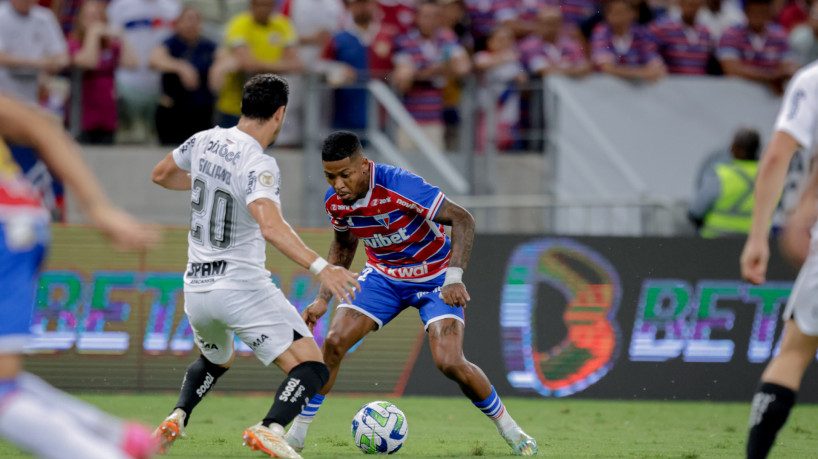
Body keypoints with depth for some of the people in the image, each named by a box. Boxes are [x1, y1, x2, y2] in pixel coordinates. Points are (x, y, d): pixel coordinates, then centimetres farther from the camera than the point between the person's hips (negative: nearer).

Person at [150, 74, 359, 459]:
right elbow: (271, 227, -34)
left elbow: (161, 175, 22)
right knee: (312, 369, -7)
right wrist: (320, 268, -36)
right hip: (243, 288, -7)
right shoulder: (259, 166, -18)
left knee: (216, 361, 35)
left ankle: (177, 418, 9)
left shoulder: (205, 141, 3)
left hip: (196, 289, 7)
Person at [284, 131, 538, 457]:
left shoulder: (400, 186, -32)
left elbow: (462, 219, -29)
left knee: (450, 363, -20)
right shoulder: (334, 202, -13)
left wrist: (454, 277, -39)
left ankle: (510, 430, 3)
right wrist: (323, 299, 3)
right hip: (383, 276, 4)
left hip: (434, 278, -4)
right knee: (334, 342, -15)